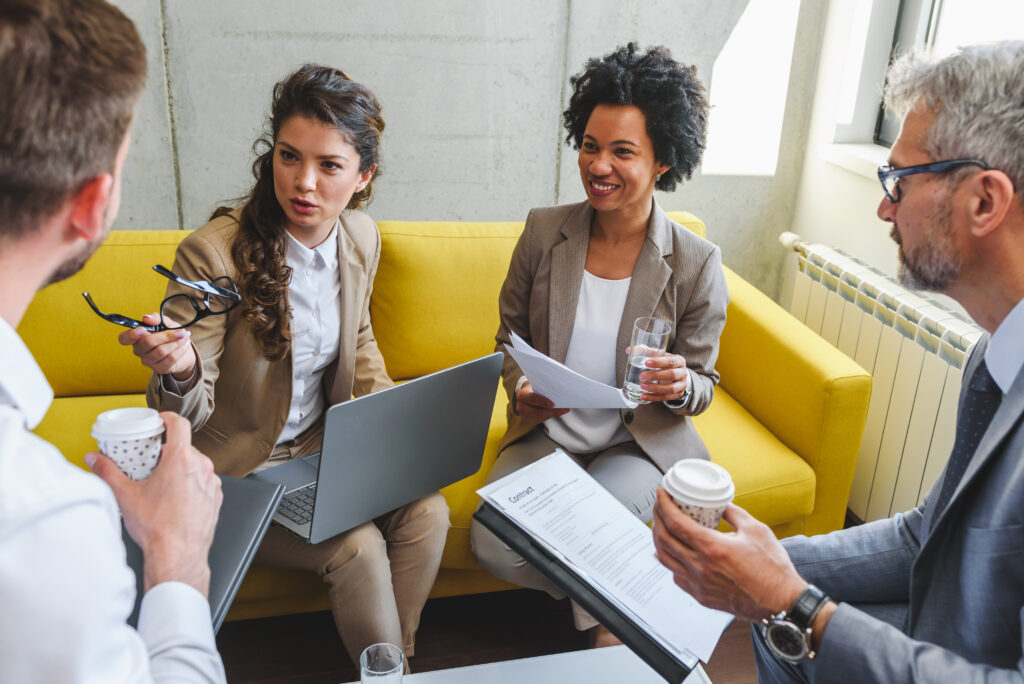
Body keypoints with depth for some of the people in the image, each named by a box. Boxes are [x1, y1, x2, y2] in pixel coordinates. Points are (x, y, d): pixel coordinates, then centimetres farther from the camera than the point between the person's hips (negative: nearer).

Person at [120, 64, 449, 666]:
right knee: (357, 548, -21)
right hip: (240, 469, -5)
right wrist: (180, 371, -41)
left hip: (325, 447, 5)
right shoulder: (213, 252, -23)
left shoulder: (361, 237, -4)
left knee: (427, 511, -14)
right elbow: (188, 414, -18)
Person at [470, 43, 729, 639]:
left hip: (640, 442, -2)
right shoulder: (544, 232, -3)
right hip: (547, 432, 3)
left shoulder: (697, 263, -10)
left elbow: (704, 386, -1)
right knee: (491, 544, -19)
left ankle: (605, 637, 5)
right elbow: (510, 338, 8)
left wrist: (679, 385, -26)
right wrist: (520, 388, -14)